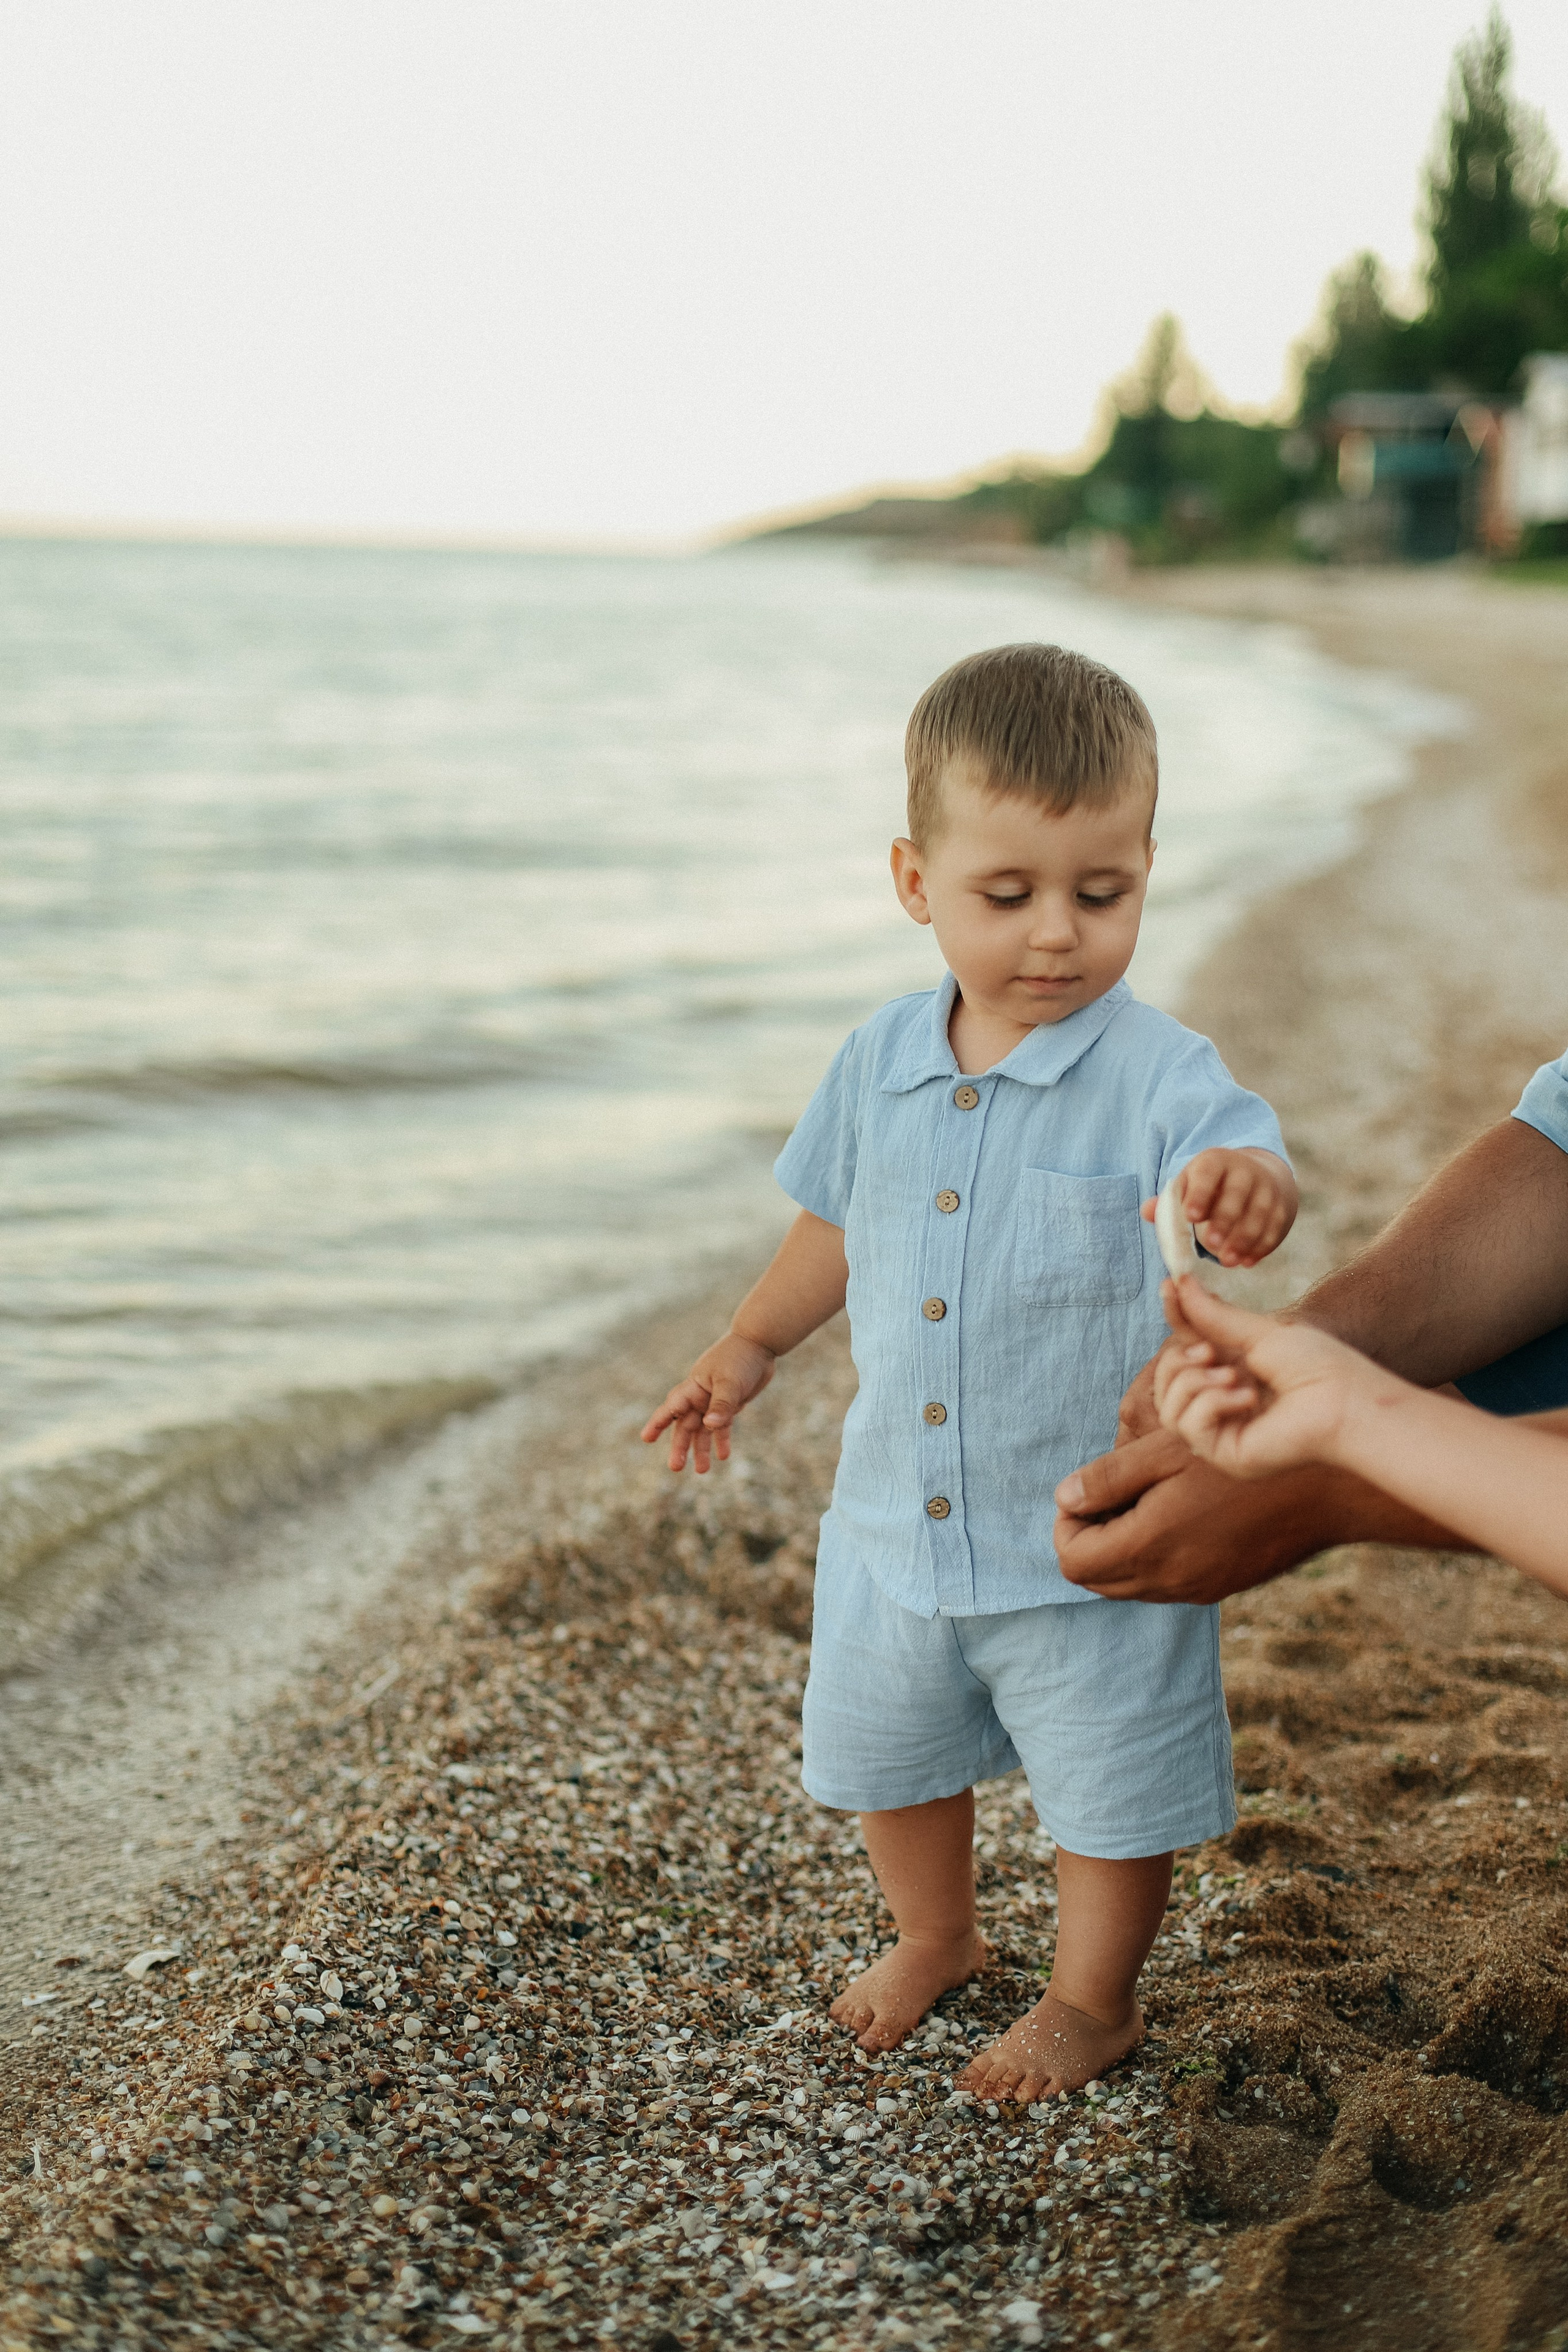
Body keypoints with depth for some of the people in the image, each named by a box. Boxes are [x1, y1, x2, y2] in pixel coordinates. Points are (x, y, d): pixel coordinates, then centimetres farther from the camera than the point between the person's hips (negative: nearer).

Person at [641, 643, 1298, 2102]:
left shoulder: (1154, 1074, -18)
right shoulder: (879, 1065, -3)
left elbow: (1236, 1170, -37)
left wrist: (1245, 1191, -59)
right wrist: (749, 1346, 21)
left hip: (1091, 1538, -5)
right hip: (896, 1520, 5)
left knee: (1110, 1784, 11)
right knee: (883, 1755, 23)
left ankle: (1092, 1998, 38)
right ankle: (935, 1936, 50)